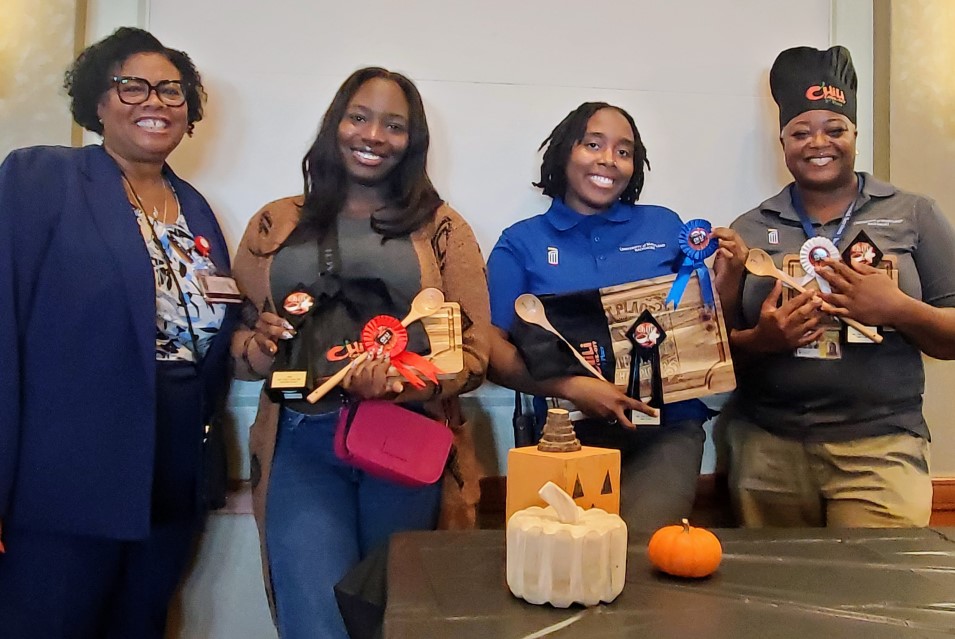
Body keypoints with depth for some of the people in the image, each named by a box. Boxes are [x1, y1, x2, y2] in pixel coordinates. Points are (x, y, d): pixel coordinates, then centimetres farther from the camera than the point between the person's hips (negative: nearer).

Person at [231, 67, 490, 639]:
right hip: (303, 443, 1)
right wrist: (257, 348, -11)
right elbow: (235, 343, 12)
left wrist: (402, 383, -19)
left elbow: (473, 352, -1)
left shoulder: (442, 228, 6)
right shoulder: (276, 224, 11)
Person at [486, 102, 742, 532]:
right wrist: (571, 388, -17)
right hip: (570, 431, -1)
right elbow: (493, 351, -3)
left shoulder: (665, 227, 10)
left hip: (668, 428, 1)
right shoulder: (521, 242, 4)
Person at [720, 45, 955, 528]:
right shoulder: (750, 229, 8)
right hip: (767, 450, 1)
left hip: (880, 447, -1)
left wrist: (898, 309, -14)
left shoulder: (914, 215, 6)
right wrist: (760, 340, -12)